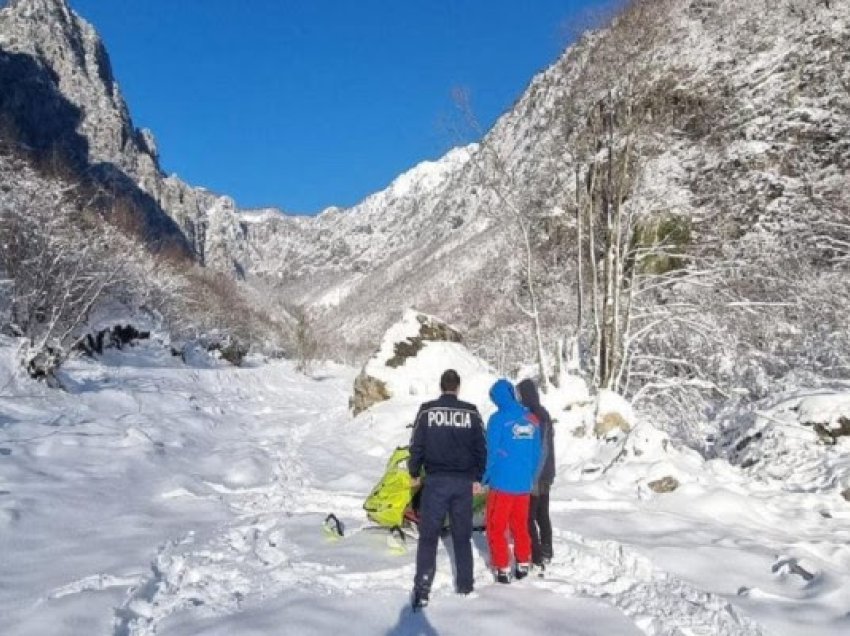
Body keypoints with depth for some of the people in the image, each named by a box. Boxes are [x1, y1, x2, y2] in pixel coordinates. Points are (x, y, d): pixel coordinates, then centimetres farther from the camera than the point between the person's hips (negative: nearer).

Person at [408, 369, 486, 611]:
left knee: (428, 536, 1)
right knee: (462, 535, 15)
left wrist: (414, 473, 12)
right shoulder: (471, 412, 0)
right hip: (464, 481, 2)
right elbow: (481, 447, 3)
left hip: (435, 480, -2)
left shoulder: (427, 411, -4)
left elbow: (417, 445, -2)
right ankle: (465, 583, 22)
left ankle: (422, 590, -6)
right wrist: (478, 478, 14)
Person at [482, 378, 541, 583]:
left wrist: (485, 477, 3)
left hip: (502, 483, -5)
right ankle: (523, 565, 22)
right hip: (524, 483, 5)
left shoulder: (498, 419, -12)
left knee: (497, 528, 7)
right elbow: (536, 453, 9)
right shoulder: (531, 419, 3)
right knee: (520, 526, 18)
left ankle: (503, 569, 7)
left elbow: (491, 451, -10)